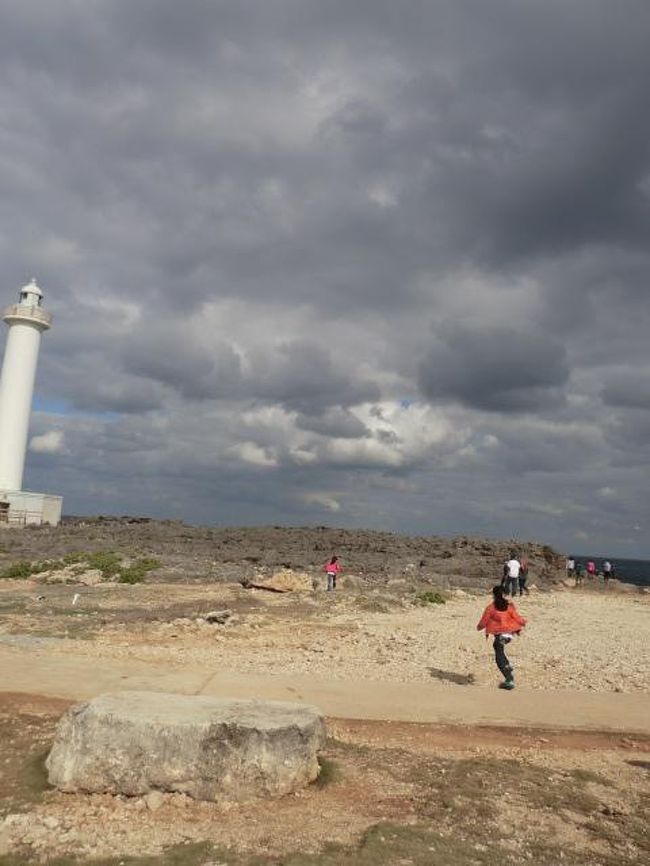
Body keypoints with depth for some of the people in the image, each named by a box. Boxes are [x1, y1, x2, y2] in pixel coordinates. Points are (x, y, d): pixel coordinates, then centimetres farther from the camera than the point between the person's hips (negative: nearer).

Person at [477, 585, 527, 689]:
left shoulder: (491, 608, -11)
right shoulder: (510, 605, -2)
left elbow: (483, 621, -4)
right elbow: (517, 617, 1)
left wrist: (479, 627, 18)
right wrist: (523, 622, 23)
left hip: (499, 634, -5)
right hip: (509, 634, 5)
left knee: (499, 658, 5)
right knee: (497, 645, 31)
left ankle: (509, 680, -3)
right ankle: (507, 666, 21)